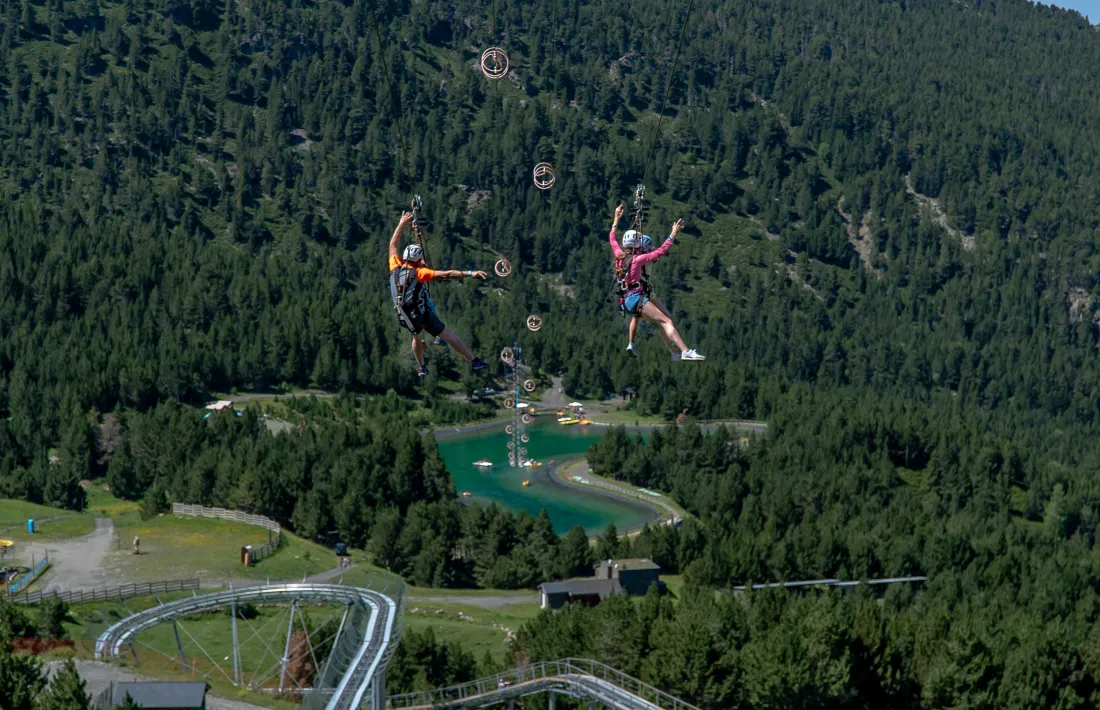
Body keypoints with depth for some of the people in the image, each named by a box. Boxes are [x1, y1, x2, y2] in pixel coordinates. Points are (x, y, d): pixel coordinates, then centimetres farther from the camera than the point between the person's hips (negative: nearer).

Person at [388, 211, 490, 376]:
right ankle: (474, 361, -3)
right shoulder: (419, 272, -15)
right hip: (423, 314, -5)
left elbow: (393, 245, 13)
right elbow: (445, 274, -23)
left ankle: (421, 367, 44)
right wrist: (469, 274, -27)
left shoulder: (395, 268, -2)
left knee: (417, 336, 34)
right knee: (448, 335, -2)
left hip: (405, 317, 5)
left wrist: (402, 224, 19)